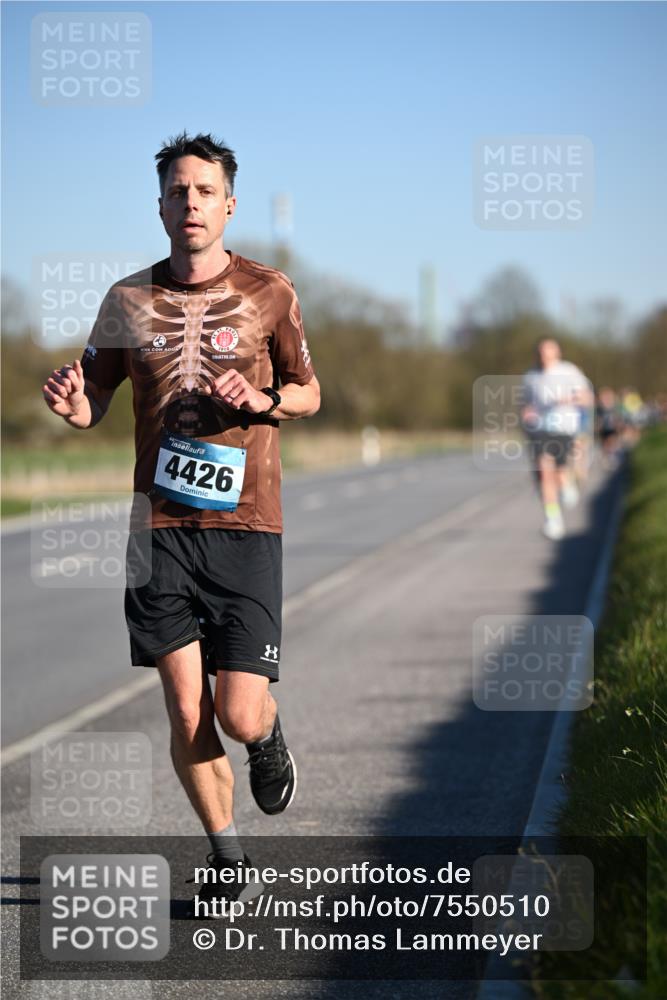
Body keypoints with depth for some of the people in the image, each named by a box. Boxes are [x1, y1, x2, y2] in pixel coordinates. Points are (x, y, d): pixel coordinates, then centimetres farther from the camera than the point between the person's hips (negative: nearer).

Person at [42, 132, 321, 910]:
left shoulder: (268, 292, 3)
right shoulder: (128, 300, 6)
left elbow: (310, 393, 13)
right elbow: (95, 402, 13)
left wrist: (263, 400, -9)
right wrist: (73, 405, -11)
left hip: (245, 526, -1)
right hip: (161, 526, 1)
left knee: (239, 715, -7)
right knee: (186, 710, 0)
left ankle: (269, 742, 31)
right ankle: (224, 851, 20)